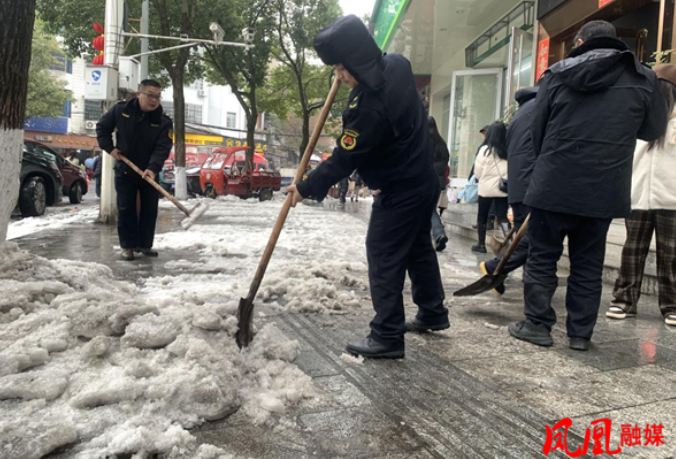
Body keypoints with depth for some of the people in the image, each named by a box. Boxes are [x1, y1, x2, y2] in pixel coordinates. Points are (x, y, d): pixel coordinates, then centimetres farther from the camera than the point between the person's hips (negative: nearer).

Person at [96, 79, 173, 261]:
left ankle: (144, 244, 19)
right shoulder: (120, 110, -9)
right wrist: (109, 147, -4)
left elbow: (162, 148, -22)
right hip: (124, 171, 0)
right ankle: (128, 245, 11)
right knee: (126, 209, 2)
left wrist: (152, 168, -37)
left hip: (149, 173, 0)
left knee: (150, 210, 5)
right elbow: (102, 127, 8)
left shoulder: (163, 122, -13)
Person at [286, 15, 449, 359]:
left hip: (399, 193, -10)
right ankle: (433, 312, 35)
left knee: (384, 259, -3)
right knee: (418, 248, 20)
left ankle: (387, 337, 3)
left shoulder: (368, 104, -29)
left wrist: (306, 188, -10)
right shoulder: (396, 65, -3)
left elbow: (343, 160, -21)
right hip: (423, 182, 10)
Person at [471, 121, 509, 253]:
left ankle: (481, 244, 17)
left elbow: (478, 171, -4)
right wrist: (504, 177, 14)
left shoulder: (485, 149, -9)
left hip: (487, 188, -2)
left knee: (482, 217, 11)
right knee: (502, 216, 4)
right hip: (504, 188, 3)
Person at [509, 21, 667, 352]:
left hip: (553, 185, -1)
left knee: (542, 257, 11)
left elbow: (537, 129, 6)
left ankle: (537, 325, 15)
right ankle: (580, 334, 18)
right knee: (588, 265, 12)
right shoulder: (643, 79, 4)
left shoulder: (557, 74, 2)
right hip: (604, 189, 2)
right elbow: (653, 131, 15)